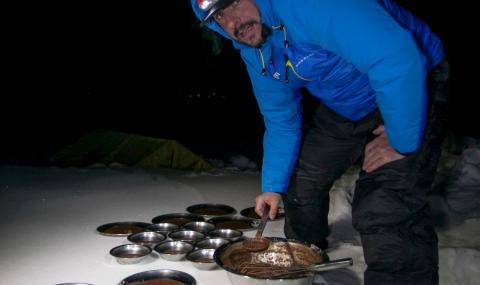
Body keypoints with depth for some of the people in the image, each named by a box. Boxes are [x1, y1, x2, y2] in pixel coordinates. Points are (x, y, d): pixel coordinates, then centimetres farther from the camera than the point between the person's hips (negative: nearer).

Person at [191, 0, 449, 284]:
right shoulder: (254, 53, -4)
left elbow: (397, 58, -39)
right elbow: (281, 121, 6)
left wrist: (402, 141, -30)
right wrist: (273, 186, 1)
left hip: (410, 95, -8)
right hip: (343, 108, 8)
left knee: (385, 212, -23)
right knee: (298, 181, 17)